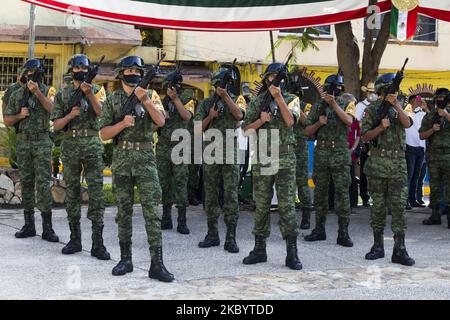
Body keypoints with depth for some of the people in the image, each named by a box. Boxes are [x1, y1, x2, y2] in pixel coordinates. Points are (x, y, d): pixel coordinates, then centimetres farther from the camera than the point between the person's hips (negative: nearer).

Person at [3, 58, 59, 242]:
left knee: (43, 183, -8)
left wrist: (37, 92, -27)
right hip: (23, 142, 3)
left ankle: (47, 227, -7)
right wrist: (20, 115, -8)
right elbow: (7, 120, 11)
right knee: (26, 183, 7)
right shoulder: (16, 95, 9)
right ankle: (29, 225, 14)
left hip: (42, 142, -3)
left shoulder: (46, 91, 2)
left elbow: (52, 108, -18)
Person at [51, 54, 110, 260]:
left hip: (92, 145, -2)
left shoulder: (96, 91, 7)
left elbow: (102, 113, -11)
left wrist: (89, 94, -23)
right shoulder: (62, 94, 9)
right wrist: (70, 115, -13)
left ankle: (97, 243, -8)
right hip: (70, 146, 2)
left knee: (96, 192, -8)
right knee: (72, 192, 5)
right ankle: (75, 239, 14)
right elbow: (56, 125, 6)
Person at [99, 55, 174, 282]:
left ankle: (157, 263, -8)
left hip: (145, 159, -1)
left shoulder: (151, 96, 7)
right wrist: (123, 123, -14)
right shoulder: (112, 100, 7)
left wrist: (145, 101, -20)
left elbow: (161, 121, -9)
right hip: (121, 159, 1)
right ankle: (125, 259, 17)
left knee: (152, 211, -7)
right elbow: (104, 134, 2)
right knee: (124, 211, 7)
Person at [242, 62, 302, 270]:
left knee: (287, 205, -5)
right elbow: (246, 130, 7)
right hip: (262, 158, 2)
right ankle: (259, 249, 16)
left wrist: (278, 97, -15)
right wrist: (261, 120, -10)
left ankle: (292, 253, -3)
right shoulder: (257, 102, 11)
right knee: (261, 205, 7)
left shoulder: (291, 99, 7)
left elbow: (290, 121, -13)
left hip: (285, 159, -2)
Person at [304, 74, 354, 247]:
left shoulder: (346, 104, 5)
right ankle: (319, 230, 17)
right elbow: (308, 131, 10)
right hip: (321, 153, 3)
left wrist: (334, 104, -21)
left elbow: (349, 121, -16)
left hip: (340, 154, -3)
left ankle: (343, 233, -2)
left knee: (342, 193, -4)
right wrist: (319, 123, -9)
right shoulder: (318, 106, 10)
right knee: (320, 192, 8)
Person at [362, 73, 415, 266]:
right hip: (378, 161, -1)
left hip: (398, 163, 1)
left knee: (399, 205, -5)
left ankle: (399, 250, -4)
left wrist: (396, 103, -14)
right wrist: (381, 127, -14)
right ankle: (378, 246, 16)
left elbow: (407, 124, -9)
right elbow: (365, 136, 0)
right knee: (378, 205, 5)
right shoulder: (372, 110, 4)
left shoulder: (400, 107, 11)